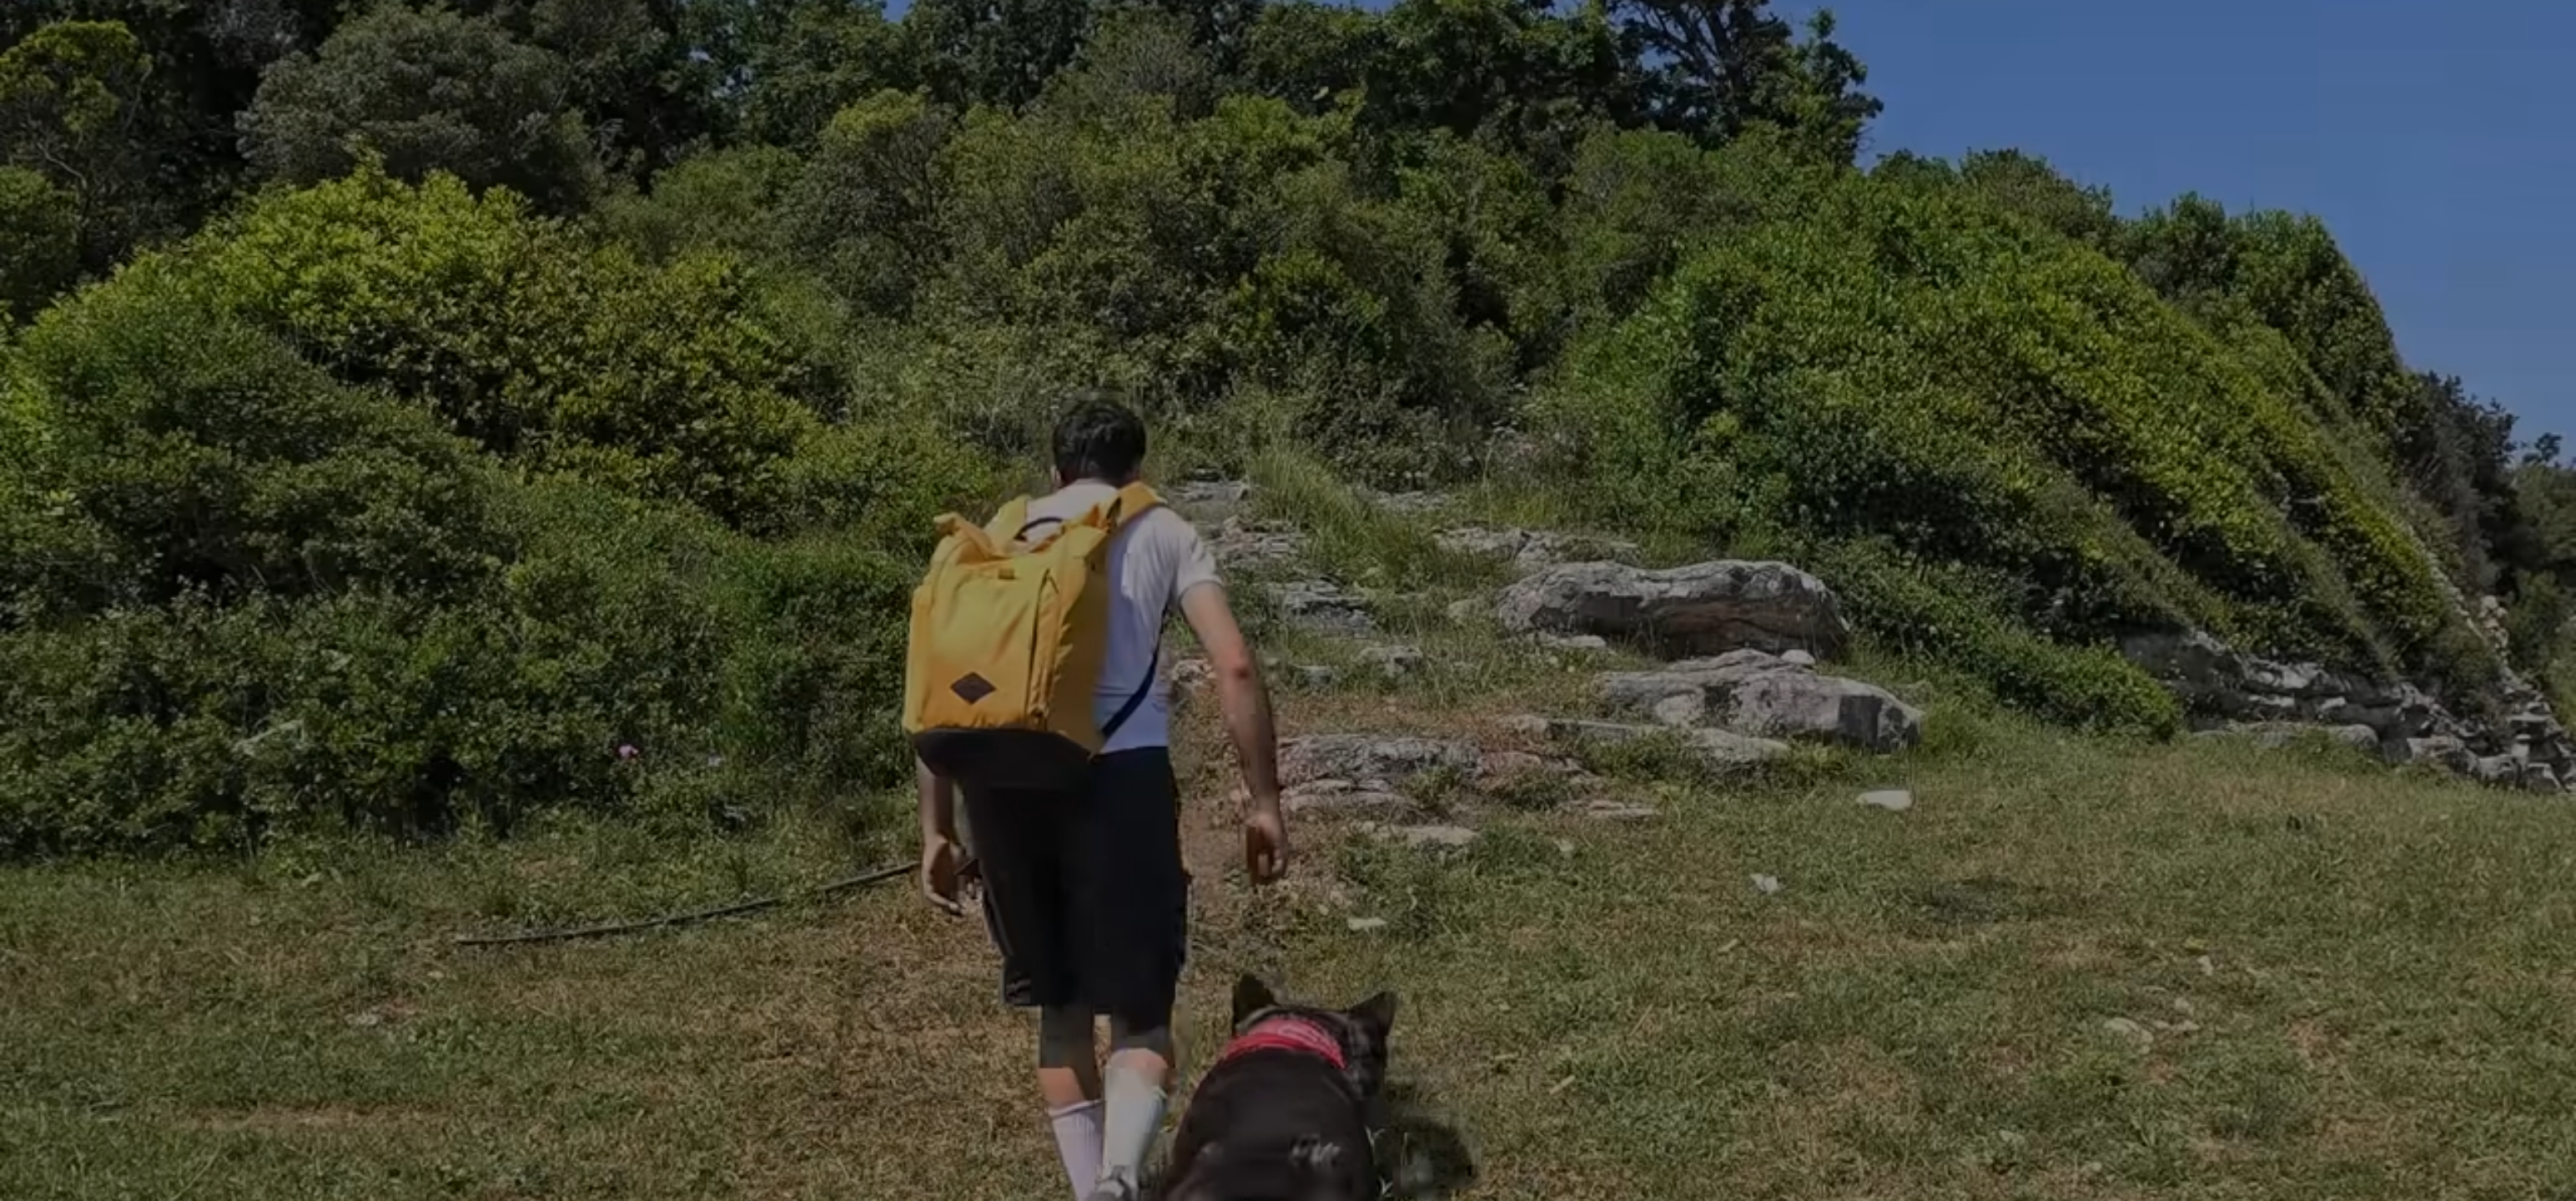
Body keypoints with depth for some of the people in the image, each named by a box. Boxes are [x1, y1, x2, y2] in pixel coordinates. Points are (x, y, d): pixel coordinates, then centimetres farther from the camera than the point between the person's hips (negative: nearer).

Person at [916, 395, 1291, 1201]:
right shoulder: (1162, 532, 16)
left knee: (1061, 1008, 18)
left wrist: (937, 832, 19)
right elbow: (1235, 667, 3)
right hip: (1121, 770, -3)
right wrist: (1264, 800, 7)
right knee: (1139, 1009, 4)